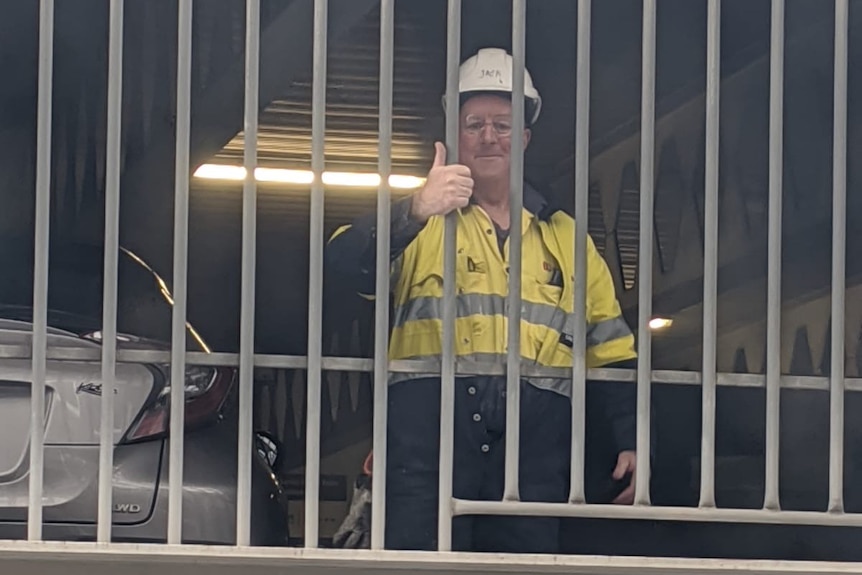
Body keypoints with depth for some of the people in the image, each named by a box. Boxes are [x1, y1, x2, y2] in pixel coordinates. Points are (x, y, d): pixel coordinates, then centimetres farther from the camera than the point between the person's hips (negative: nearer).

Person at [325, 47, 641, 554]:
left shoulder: (565, 237, 22)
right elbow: (345, 262, -7)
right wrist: (415, 211, -25)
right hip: (431, 423, -3)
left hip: (535, 435, 3)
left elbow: (611, 349, 21)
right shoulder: (420, 223, 13)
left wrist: (633, 442, 11)